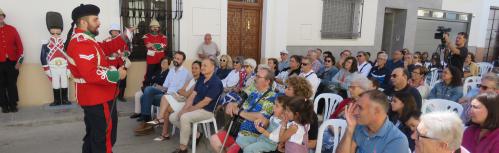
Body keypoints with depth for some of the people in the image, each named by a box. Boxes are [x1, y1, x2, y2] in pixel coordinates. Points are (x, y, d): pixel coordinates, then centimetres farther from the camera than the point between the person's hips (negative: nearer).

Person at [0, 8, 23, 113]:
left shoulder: (12, 29, 6)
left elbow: (19, 45, 5)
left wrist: (19, 61, -1)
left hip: (12, 62, 0)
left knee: (12, 84, 7)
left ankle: (13, 105, 16)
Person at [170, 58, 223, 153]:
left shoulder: (216, 82, -17)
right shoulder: (201, 79, 10)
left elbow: (205, 102, -21)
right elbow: (192, 95, 7)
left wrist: (189, 110, -17)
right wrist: (184, 109, -7)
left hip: (208, 111, -9)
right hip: (195, 108, 9)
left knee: (184, 117, -31)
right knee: (173, 117, 1)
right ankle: (195, 134, 11)